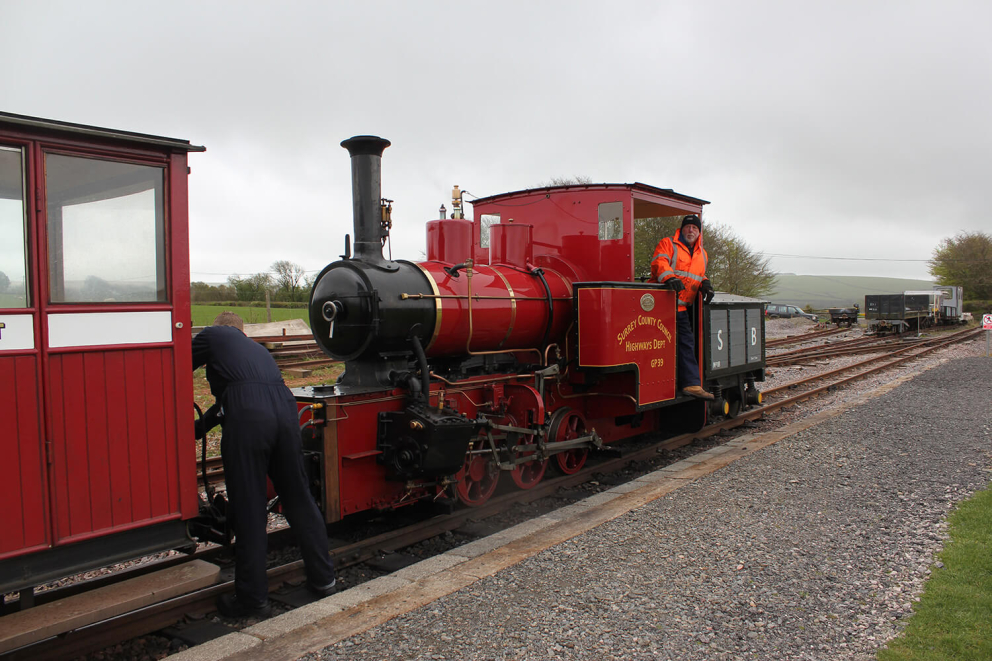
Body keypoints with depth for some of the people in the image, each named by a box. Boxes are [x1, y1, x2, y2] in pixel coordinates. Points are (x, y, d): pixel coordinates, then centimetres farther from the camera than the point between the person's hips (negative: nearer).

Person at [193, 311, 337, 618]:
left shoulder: (212, 335, 21)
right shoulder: (257, 348, 36)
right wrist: (201, 426, 54)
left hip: (247, 418, -5)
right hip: (285, 408, 5)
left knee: (248, 509, 3)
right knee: (299, 498, 16)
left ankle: (253, 598, 13)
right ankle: (323, 578, 26)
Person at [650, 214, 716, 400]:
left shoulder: (702, 254, 22)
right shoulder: (667, 244, 0)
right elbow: (659, 262, -16)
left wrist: (705, 283, 8)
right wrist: (669, 277, -35)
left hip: (682, 307, 7)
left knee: (687, 343, 4)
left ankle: (691, 384, 6)